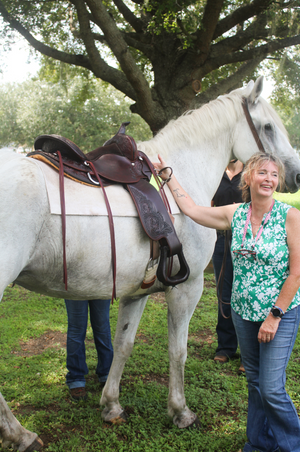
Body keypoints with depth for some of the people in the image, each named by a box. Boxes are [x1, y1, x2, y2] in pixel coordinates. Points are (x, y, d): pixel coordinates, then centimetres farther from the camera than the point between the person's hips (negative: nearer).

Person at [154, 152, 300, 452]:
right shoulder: (235, 214, 0)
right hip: (243, 312, 5)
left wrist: (275, 315, -14)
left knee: (272, 389, -5)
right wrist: (167, 175, 11)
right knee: (254, 381, 16)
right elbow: (191, 210, 9)